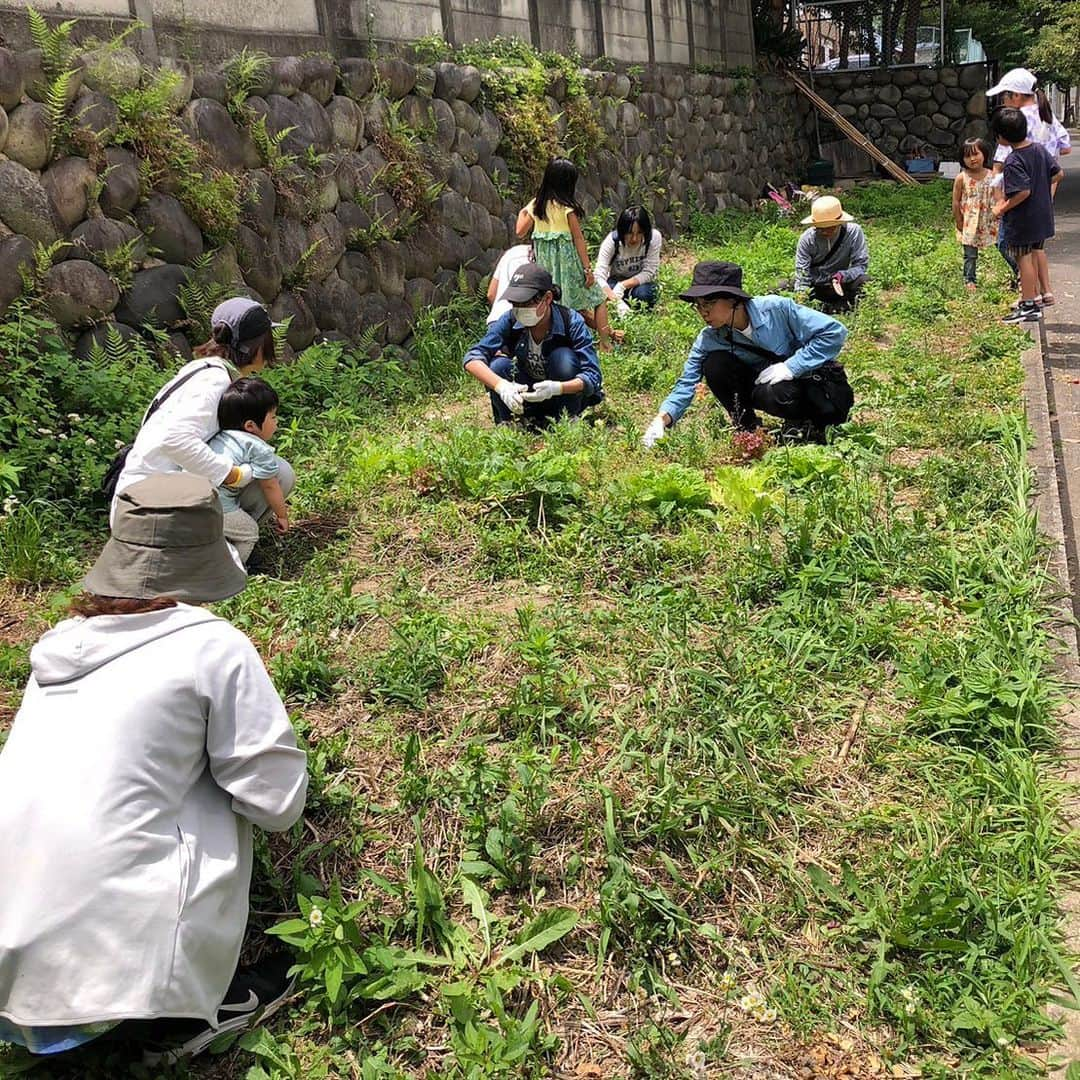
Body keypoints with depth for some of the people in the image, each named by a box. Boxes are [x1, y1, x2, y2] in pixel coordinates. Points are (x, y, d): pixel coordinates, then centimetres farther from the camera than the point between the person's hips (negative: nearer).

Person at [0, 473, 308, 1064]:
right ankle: (180, 1013, 12)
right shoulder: (213, 646, -7)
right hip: (96, 957, -6)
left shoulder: (64, 642, 9)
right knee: (217, 793, 12)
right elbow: (279, 802, -2)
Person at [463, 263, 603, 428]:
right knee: (498, 366, -24)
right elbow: (472, 358, -25)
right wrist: (501, 385, -44)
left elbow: (593, 377, -30)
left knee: (563, 357, -30)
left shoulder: (571, 322, -24)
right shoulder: (510, 321, -18)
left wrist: (557, 388, -49)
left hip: (566, 393, -2)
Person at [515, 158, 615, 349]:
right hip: (568, 260, -5)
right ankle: (605, 342, 2)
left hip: (546, 262, 6)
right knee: (597, 299, 8)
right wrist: (588, 269, -7)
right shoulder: (567, 207, -13)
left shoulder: (536, 205, 2)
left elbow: (520, 233, 6)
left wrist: (522, 211, 24)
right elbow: (578, 239, -11)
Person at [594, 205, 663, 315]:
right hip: (616, 280, 0)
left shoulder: (654, 237, -23)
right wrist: (617, 302, -50)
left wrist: (623, 285, -35)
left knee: (643, 293, -34)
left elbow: (649, 272, -20)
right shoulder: (612, 240, -25)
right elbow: (599, 276, -34)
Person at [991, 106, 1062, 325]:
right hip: (1042, 215, 8)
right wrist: (1047, 195, 21)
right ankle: (1033, 297, 32)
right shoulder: (1039, 149, 3)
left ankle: (1029, 307, 7)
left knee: (1024, 260, 2)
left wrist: (1002, 209, -18)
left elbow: (1024, 191, -29)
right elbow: (1058, 174, 11)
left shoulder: (1013, 161, -23)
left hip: (1022, 219, -8)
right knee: (1032, 256, 20)